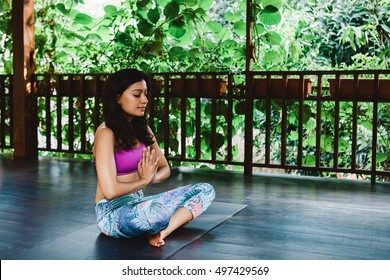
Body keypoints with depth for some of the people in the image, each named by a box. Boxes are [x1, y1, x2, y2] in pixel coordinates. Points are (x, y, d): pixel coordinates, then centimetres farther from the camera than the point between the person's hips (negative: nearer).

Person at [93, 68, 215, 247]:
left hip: (138, 204, 8)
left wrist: (151, 177, -11)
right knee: (158, 211, -42)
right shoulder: (106, 134, -16)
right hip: (112, 213, -8)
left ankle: (161, 231, -21)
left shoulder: (142, 129, 8)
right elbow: (110, 191, -25)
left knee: (205, 191, -3)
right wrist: (144, 180, -8)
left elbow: (165, 169, 14)